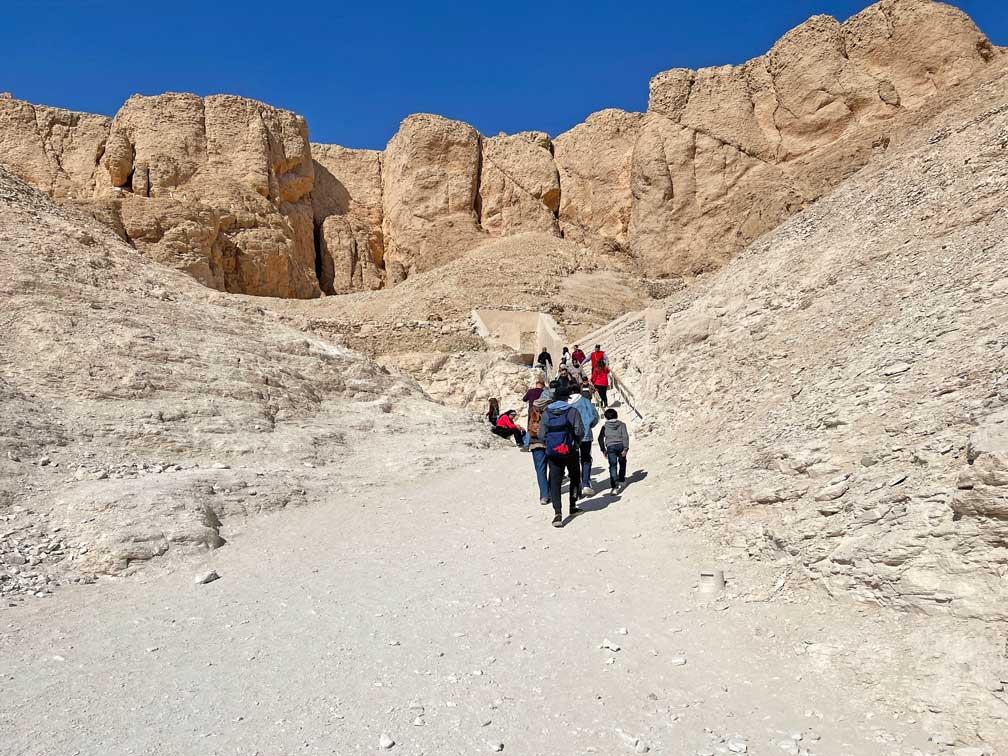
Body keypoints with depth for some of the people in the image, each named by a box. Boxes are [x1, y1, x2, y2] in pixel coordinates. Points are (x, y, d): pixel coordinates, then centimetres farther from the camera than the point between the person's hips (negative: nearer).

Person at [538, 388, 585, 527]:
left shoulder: (546, 414, 1)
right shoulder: (573, 412, -5)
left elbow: (541, 435, -2)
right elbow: (579, 432, -11)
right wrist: (577, 443, 9)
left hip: (552, 453, 1)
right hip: (570, 452, -1)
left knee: (555, 482, 2)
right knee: (575, 477, 22)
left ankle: (557, 513, -13)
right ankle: (573, 506, 28)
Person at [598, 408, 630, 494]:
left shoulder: (605, 426, 10)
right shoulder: (622, 424, 8)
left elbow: (600, 438, 6)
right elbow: (625, 437, -3)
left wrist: (603, 450, 13)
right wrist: (625, 448, -6)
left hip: (610, 447, -1)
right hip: (620, 446, 1)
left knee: (613, 466, -4)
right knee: (622, 463, 26)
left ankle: (614, 486, -15)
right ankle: (621, 480, 40)